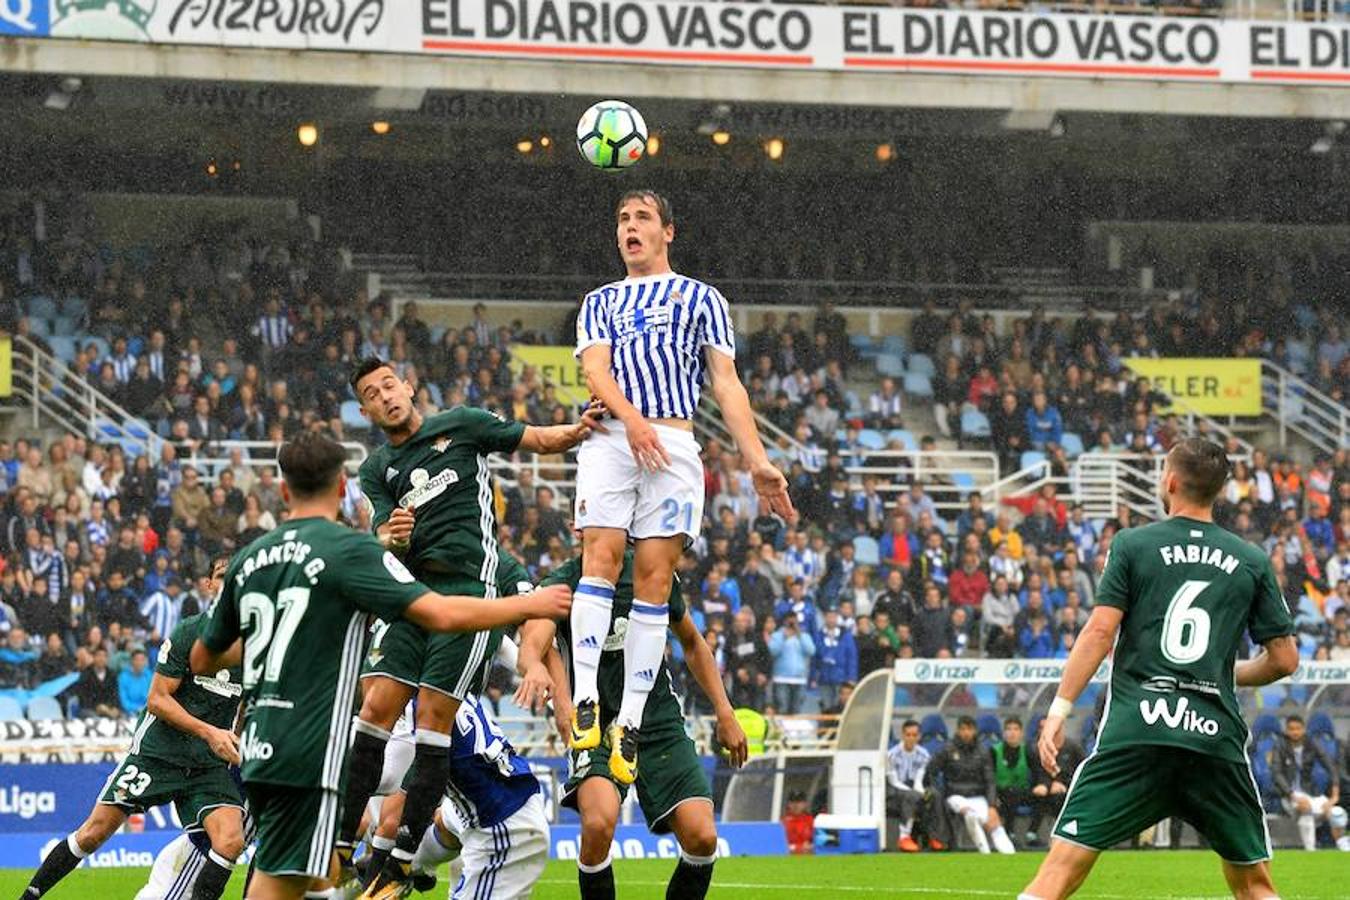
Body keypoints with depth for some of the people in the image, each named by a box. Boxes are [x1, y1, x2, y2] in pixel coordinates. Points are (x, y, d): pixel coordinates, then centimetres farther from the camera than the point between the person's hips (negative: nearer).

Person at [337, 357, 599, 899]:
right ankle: (341, 846, -1)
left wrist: (579, 430, -11)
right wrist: (392, 538, -20)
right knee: (375, 709, -5)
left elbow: (540, 440, 10)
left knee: (433, 718, -9)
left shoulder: (460, 426, 6)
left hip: (471, 585, -5)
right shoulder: (377, 470, 16)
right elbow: (383, 541, 5)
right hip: (415, 591, 5)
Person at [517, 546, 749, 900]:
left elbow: (692, 643, 20)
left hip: (661, 725, 3)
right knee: (598, 824, -30)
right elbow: (531, 643, -27)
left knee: (702, 838, -14)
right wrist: (536, 667, -51)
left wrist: (725, 714, 15)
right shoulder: (562, 585, -7)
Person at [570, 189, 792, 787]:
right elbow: (595, 368, 5)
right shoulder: (600, 302, 23)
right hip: (610, 439, 1)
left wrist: (757, 461, -1)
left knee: (655, 574, -9)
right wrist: (629, 416, -17)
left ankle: (629, 723, -11)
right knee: (601, 554, -16)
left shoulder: (700, 298, 19)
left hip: (673, 445, -1)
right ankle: (585, 700, -22)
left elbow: (726, 382, 11)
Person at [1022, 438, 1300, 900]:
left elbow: (1100, 631, -4)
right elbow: (1284, 659, 12)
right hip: (1217, 734, 2)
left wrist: (1059, 710, -1)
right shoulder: (1252, 562, 11)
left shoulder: (1132, 545, 5)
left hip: (1136, 728, -2)